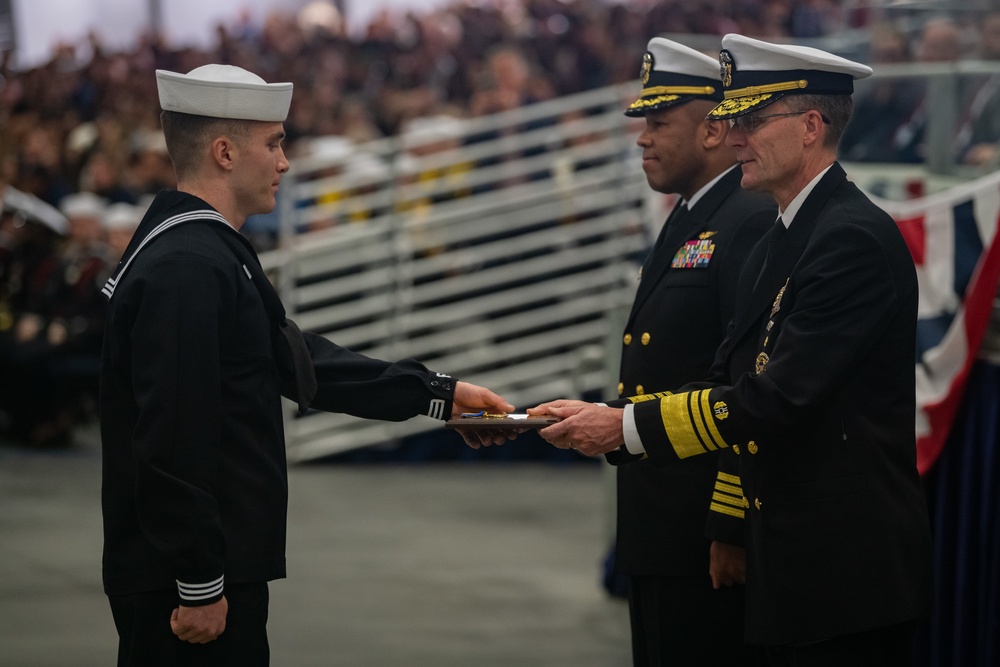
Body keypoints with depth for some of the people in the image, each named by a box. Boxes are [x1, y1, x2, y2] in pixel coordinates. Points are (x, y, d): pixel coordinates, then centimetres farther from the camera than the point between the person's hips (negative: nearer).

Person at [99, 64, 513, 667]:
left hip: (220, 564, 10)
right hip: (188, 579, -10)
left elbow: (296, 359, 18)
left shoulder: (207, 254, 14)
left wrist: (439, 394, 17)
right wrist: (199, 586, -22)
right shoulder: (187, 268, -19)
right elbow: (173, 443, -23)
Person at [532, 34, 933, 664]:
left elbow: (778, 398, -22)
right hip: (790, 562, 10)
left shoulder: (856, 239, -16)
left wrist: (627, 427, -19)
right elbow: (730, 379, 13)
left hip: (849, 563, -10)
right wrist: (604, 416, -2)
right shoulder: (776, 246, 17)